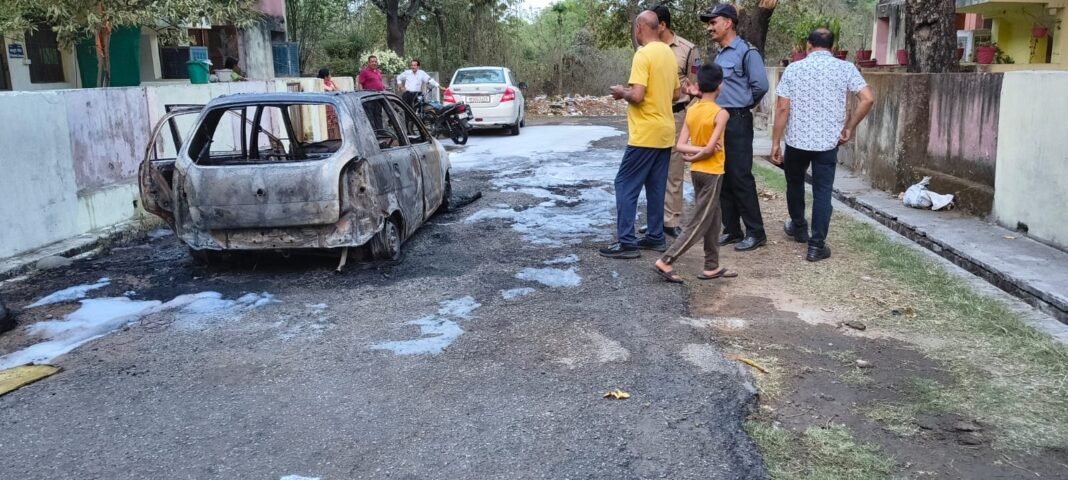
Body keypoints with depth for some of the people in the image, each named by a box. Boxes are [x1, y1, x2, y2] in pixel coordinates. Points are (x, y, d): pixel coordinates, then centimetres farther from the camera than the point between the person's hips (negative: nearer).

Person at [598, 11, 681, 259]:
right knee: (656, 187, 14)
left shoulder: (643, 54, -15)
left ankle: (626, 242, -5)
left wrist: (621, 93, -4)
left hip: (645, 134, -9)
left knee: (626, 185, -4)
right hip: (665, 133, 9)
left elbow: (637, 95, -22)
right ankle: (655, 237, 18)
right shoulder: (669, 53, 12)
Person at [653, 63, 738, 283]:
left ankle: (712, 266, 21)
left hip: (696, 172, 7)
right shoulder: (721, 114, -16)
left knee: (713, 218, 16)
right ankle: (666, 261, -5)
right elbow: (710, 149, -20)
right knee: (699, 223, -1)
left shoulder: (691, 111, 2)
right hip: (712, 173, -7)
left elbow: (680, 146, -5)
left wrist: (695, 150, -11)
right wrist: (694, 157, -5)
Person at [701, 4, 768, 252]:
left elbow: (761, 85, -17)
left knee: (741, 178, -6)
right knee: (723, 178, 10)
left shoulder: (746, 52, -11)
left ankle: (756, 232, 3)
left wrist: (745, 105, -3)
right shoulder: (720, 55, 15)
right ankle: (732, 230, 18)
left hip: (737, 121, -9)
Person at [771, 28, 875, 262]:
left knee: (795, 184, 23)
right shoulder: (845, 68, -1)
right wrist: (849, 127, 1)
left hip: (796, 140, 1)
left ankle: (798, 227, 41)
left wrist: (775, 142, 0)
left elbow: (782, 108, -5)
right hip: (828, 142, -1)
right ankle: (817, 245, 2)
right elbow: (868, 99, -10)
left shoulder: (793, 68, -1)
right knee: (822, 192, 4)